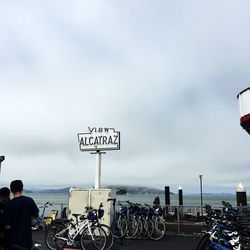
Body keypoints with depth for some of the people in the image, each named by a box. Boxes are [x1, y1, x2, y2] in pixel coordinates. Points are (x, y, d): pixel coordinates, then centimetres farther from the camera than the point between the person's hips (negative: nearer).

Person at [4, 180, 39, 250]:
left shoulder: (9, 204, -15)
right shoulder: (29, 200, -9)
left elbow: (8, 226, -14)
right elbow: (36, 215, 3)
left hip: (14, 237, -2)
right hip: (27, 236, 2)